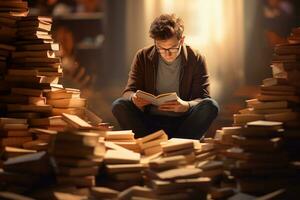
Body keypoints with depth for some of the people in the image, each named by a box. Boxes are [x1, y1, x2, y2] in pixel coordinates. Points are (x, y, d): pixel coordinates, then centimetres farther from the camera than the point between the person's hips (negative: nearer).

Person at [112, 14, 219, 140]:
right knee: (119, 106, -24)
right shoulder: (143, 57, 1)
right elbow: (128, 92, 0)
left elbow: (203, 99, -6)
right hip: (151, 122, 1)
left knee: (211, 106, -28)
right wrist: (134, 98, -27)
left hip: (182, 122, -1)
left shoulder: (196, 60, -3)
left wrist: (186, 106, -31)